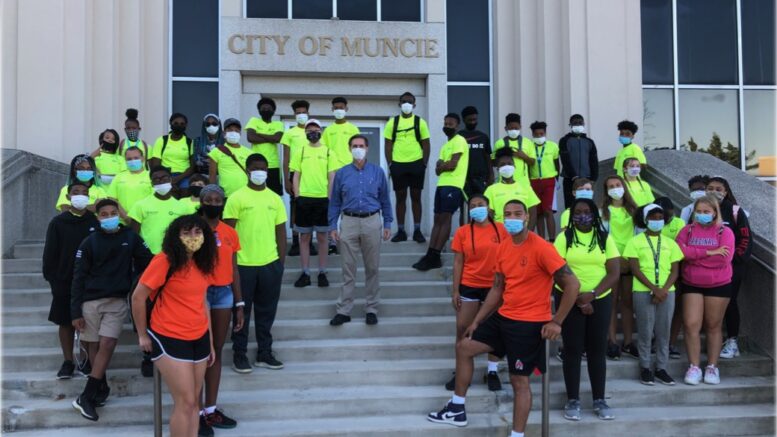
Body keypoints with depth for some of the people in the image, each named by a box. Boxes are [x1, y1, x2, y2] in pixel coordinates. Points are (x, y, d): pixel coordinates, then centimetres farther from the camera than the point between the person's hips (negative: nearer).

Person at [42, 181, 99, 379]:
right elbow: (50, 253, 2)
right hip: (64, 283, 1)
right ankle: (68, 362, 16)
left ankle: (88, 361, 17)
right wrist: (51, 278, -2)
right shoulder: (57, 222, 1)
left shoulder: (96, 221, 0)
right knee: (66, 323, 7)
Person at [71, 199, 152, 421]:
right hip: (91, 301, 0)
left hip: (118, 301, 0)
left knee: (107, 345, -9)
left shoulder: (131, 238, 0)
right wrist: (75, 312, -6)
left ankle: (86, 396, -5)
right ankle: (101, 388, 23)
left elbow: (147, 263, 6)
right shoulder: (89, 242, -1)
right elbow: (79, 278, -2)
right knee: (94, 346, 7)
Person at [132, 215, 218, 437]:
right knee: (185, 402, -4)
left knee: (193, 401, 11)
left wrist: (210, 342, 15)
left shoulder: (202, 263, 6)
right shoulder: (164, 261, -16)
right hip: (169, 340, -6)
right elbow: (138, 297, -12)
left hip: (199, 339, 7)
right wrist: (143, 335, -4)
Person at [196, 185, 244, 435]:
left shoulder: (230, 233, 9)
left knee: (217, 351, 10)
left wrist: (239, 304, 10)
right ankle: (198, 412, 7)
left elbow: (234, 270, 12)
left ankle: (211, 409, 20)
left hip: (224, 293, 5)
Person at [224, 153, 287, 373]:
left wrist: (281, 262, 8)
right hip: (243, 264, -4)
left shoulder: (275, 199, 8)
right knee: (242, 311, 6)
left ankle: (265, 353, 23)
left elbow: (281, 232, 11)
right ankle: (239, 354, 17)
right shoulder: (236, 198, -4)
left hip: (270, 264, 4)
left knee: (267, 311, 11)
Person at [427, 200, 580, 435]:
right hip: (503, 316, 8)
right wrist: (477, 320, 15)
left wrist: (556, 322, -17)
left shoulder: (541, 248, -18)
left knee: (519, 381, -2)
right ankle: (457, 410, 26)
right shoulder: (503, 248, 6)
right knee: (464, 347, 13)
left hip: (529, 323, -8)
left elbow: (573, 284, -19)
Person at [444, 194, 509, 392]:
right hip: (469, 286, 0)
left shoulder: (501, 229, -2)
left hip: (494, 286, 0)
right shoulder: (462, 232, -2)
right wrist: (455, 290, -3)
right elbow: (458, 262, 0)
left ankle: (492, 371, 22)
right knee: (462, 328, 3)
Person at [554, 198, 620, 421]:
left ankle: (599, 400, 16)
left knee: (598, 349, 6)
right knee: (572, 349, 2)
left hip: (600, 300, 2)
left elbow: (614, 272, -3)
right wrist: (579, 299, -13)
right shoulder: (564, 237, -1)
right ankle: (573, 400, 10)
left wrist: (592, 294, -15)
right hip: (570, 300, -2)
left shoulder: (605, 238, 3)